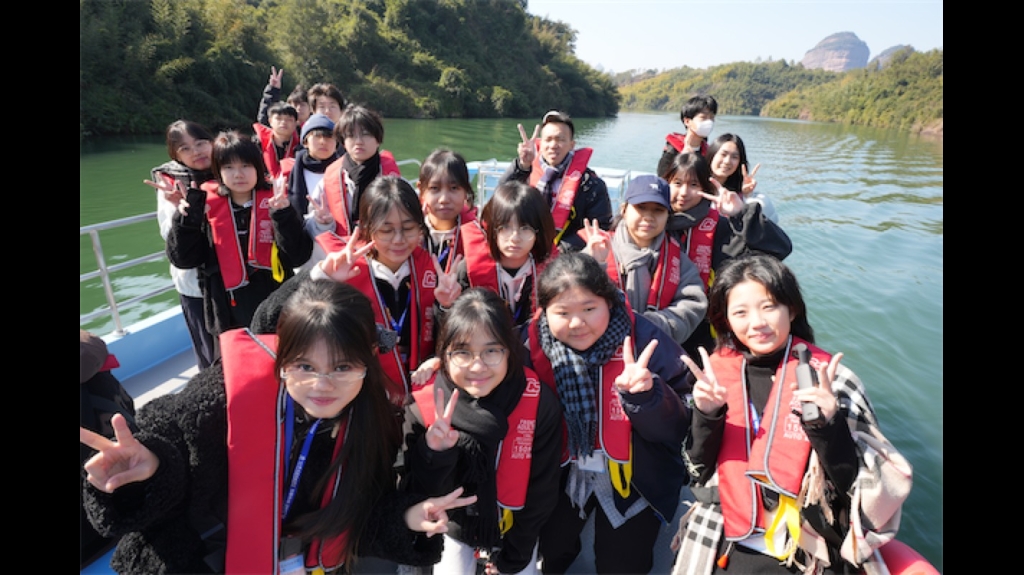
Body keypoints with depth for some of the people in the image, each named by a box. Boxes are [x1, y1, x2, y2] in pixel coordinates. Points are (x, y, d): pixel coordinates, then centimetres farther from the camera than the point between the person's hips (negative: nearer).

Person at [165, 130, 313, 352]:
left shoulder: (274, 202, -5)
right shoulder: (207, 207, -1)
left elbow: (299, 256, -13)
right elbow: (183, 259, -2)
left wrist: (283, 216, -25)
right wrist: (186, 219, -16)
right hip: (229, 316, 2)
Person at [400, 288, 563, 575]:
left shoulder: (540, 402, -26)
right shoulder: (422, 407, -25)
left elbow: (542, 489, -12)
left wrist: (515, 551, -5)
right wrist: (435, 456, -37)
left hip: (516, 529, 0)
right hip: (453, 530, 0)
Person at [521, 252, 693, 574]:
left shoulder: (642, 339, -24)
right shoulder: (533, 344, -17)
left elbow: (678, 427, -21)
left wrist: (646, 396, -39)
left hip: (634, 478, -2)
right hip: (561, 474, 3)